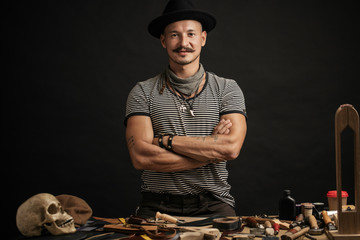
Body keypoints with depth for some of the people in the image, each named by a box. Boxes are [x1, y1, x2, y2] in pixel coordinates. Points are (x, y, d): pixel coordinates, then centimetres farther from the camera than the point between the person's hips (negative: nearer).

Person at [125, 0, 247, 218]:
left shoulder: (227, 89, 8)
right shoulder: (143, 92, 6)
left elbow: (232, 148, -9)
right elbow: (141, 157, -8)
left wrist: (166, 140, -8)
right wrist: (211, 148, -8)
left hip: (213, 204, 1)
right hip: (159, 206, 0)